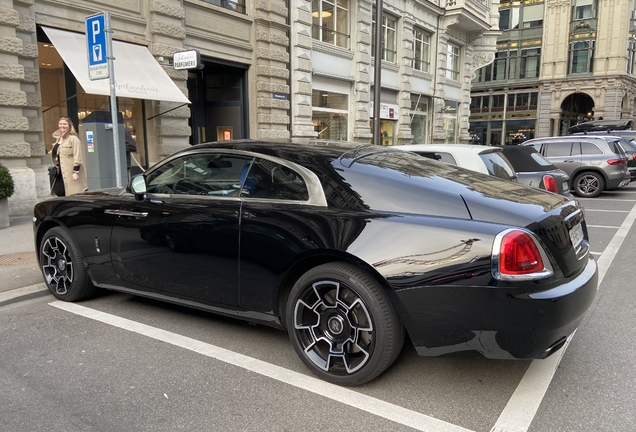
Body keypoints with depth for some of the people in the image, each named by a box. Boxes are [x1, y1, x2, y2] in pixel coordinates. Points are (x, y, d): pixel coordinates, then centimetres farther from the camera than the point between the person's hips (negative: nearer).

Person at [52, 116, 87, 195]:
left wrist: (76, 171, -21)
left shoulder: (73, 138, -8)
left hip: (72, 173, -8)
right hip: (62, 172, 8)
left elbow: (77, 156, -16)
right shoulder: (58, 139, 17)